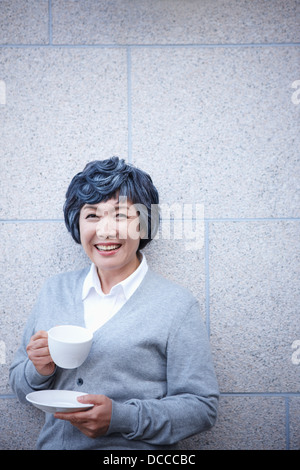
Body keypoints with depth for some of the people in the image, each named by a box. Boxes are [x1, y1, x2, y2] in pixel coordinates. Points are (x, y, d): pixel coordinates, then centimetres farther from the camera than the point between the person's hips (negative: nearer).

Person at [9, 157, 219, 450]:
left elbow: (201, 406, -6)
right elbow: (20, 387, 13)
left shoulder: (178, 306, -5)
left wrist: (120, 417, -16)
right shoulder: (54, 291, 7)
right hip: (52, 443, 5)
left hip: (135, 449, -4)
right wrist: (40, 371, -8)